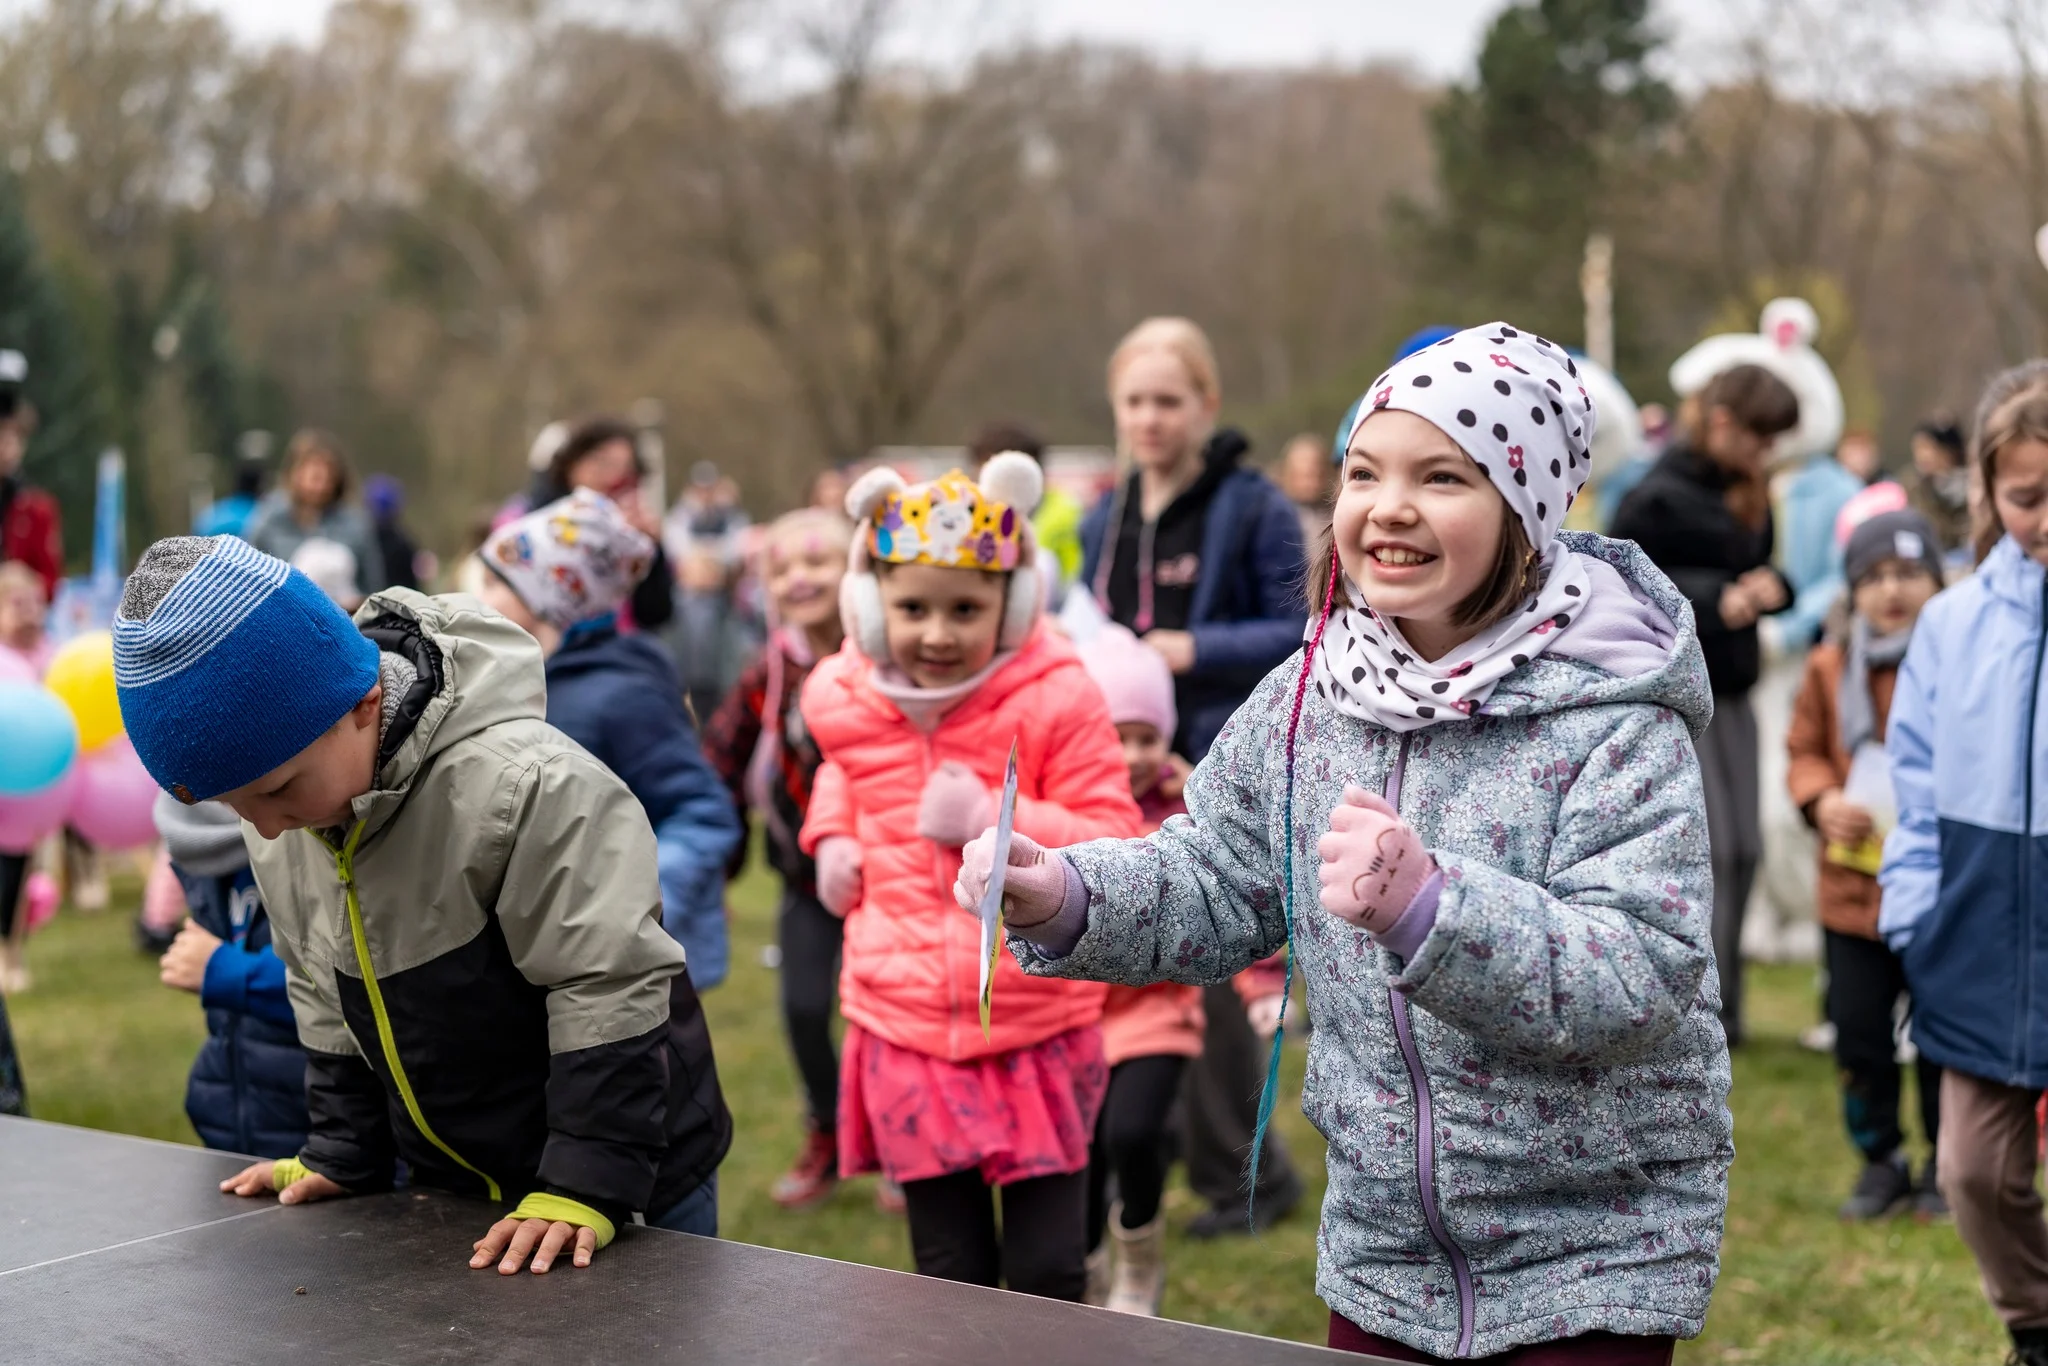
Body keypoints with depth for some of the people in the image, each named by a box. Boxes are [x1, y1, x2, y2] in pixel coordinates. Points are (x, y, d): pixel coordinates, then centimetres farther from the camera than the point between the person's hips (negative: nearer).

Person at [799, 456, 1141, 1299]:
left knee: (1047, 1276, 3)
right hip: (907, 1033, 3)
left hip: (1038, 1031, -3)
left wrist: (995, 821, -21)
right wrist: (832, 833, 9)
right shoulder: (846, 702, 1)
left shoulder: (1053, 701, -12)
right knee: (950, 1278, 12)